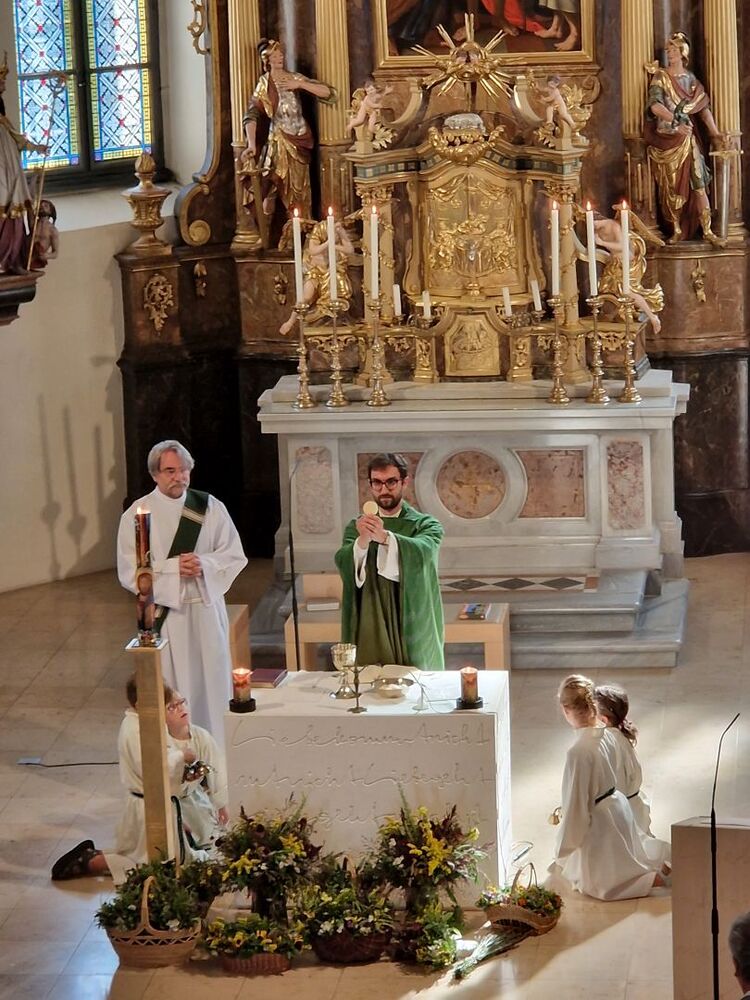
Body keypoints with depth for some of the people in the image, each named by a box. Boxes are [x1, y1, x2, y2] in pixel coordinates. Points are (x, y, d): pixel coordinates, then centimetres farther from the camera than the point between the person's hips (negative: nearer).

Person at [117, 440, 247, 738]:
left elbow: (235, 556, 4)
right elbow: (128, 571, -8)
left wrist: (204, 564, -15)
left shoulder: (210, 507, 3)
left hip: (206, 610, 2)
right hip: (164, 614, -2)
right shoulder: (137, 514, -3)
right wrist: (173, 568, -18)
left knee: (212, 682, 7)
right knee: (171, 689, -1)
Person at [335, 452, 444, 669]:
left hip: (412, 627, -2)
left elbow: (423, 552, -22)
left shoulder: (425, 525, 2)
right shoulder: (356, 527, 9)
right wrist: (362, 541, -33)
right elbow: (344, 564, -11)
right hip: (369, 631, 2)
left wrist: (385, 537, -40)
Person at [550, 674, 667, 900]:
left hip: (601, 822, -8)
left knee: (595, 884, 13)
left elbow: (576, 804, -23)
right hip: (619, 807, 8)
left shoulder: (578, 752, -30)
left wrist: (563, 851, -9)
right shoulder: (606, 735, -6)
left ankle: (653, 879, 1)